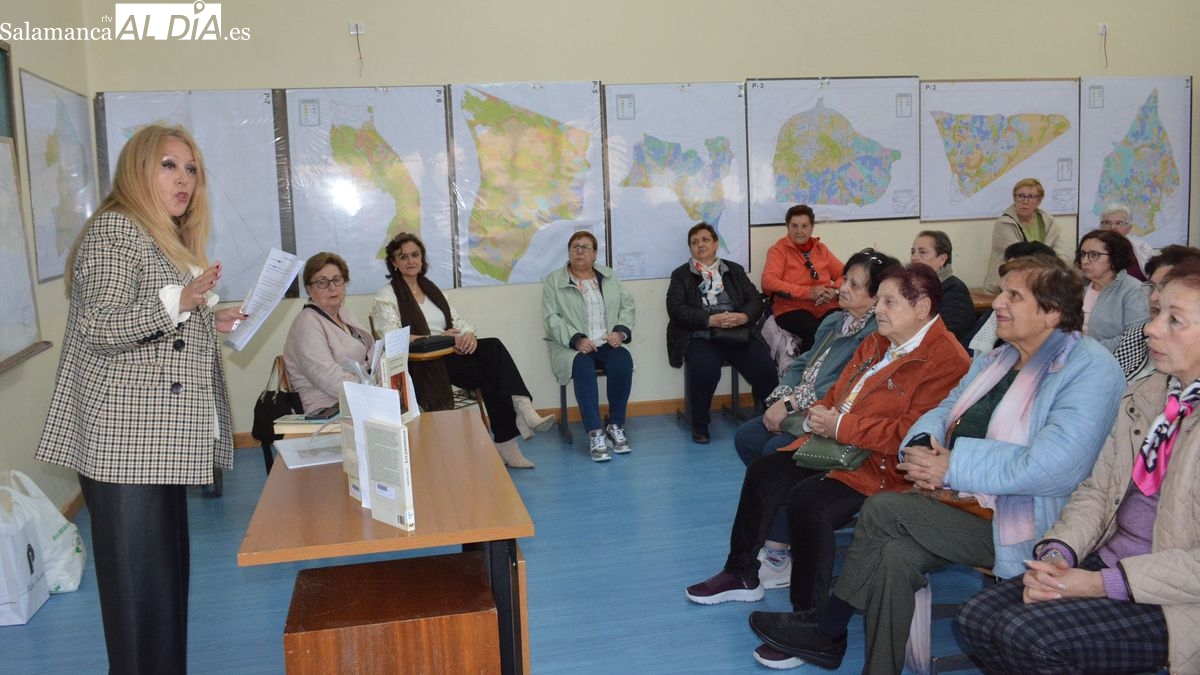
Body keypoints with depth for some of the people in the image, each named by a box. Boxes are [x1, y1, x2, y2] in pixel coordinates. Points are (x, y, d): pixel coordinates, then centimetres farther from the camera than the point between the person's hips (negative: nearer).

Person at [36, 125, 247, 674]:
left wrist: (211, 322, 16)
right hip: (123, 439, -9)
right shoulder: (114, 229, -8)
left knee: (167, 568, 12)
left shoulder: (167, 239, 20)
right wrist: (180, 300, -27)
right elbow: (101, 328, -18)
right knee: (140, 576, -5)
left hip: (162, 437, 9)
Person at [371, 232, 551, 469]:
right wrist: (440, 338, -20)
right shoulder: (386, 296, 4)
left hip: (450, 355, 5)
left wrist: (469, 334, -10)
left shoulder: (433, 290, 24)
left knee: (493, 346, -28)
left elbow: (459, 322, 16)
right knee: (492, 369, -28)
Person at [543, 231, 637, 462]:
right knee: (583, 366, -35)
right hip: (571, 346, -3)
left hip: (607, 343, 3)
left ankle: (616, 426, -16)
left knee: (623, 361, -30)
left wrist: (621, 331, -8)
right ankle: (595, 434, -34)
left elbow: (627, 305, 11)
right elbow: (552, 318, -4)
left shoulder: (609, 277, 17)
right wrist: (577, 339, -18)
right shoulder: (553, 281, 5)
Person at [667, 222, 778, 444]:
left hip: (738, 334, 3)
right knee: (705, 369, -34)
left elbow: (756, 300, 10)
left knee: (766, 368, -22)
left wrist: (743, 316, -14)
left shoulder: (734, 270, 20)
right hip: (700, 337, -2)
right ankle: (699, 425, -11)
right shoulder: (681, 275, 12)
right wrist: (710, 320, -17)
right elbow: (676, 309, -3)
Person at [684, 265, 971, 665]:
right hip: (840, 449, 10)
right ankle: (741, 575, 22)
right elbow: (840, 392, 21)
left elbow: (913, 433, -26)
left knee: (809, 500, -29)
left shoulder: (946, 360, -18)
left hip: (883, 467, -10)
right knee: (764, 474, 6)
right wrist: (823, 415, -2)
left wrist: (840, 428, -21)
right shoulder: (878, 343, 12)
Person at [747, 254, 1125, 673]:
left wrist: (952, 466, -21)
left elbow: (1052, 467, -26)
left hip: (1016, 526, -8)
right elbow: (945, 411, 14)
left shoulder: (1090, 370, -14)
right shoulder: (996, 359, 14)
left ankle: (825, 631, 2)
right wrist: (921, 447, -10)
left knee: (881, 511, -17)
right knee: (894, 555, -18)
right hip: (957, 500, 8)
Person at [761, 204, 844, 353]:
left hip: (827, 307, 4)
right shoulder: (779, 249, 3)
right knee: (815, 331, -36)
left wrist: (835, 291, -7)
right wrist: (808, 292, -17)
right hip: (792, 308, -4)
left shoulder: (821, 248, 18)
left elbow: (843, 274, 18)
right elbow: (768, 282, -12)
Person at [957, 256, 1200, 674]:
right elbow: (1097, 489, 11)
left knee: (1026, 635, -25)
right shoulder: (1144, 396, 11)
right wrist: (1058, 553, -7)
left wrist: (1101, 584, -21)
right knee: (978, 619, -9)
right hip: (1106, 559, 7)